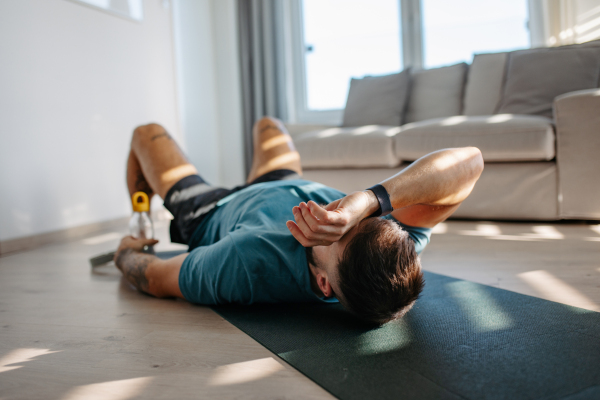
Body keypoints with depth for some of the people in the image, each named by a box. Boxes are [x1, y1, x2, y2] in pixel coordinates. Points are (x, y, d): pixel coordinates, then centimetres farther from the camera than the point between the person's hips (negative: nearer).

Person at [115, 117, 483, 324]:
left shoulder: (247, 265, -53)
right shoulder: (401, 245, -43)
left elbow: (155, 279, -34)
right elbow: (470, 161, -50)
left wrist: (127, 252, -10)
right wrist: (368, 201, -65)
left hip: (213, 213, -3)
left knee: (146, 134, 23)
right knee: (267, 123, 34)